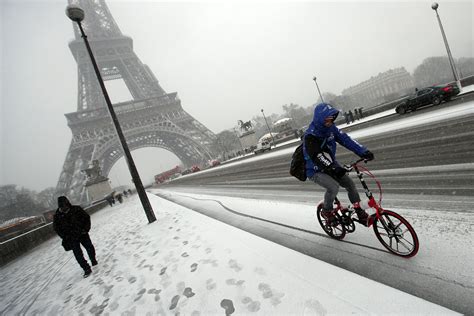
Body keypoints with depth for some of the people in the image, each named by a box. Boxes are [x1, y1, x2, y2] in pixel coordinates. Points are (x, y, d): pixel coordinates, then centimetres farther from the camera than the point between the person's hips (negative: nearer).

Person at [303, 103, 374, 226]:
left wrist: (364, 152, -19)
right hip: (315, 171, -7)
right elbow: (317, 156, -37)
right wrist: (334, 169, -47)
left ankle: (360, 213, 18)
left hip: (331, 166, 7)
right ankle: (326, 211, -1)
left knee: (350, 184, -2)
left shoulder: (331, 128, -4)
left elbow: (346, 140, -9)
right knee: (334, 187, -28)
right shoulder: (310, 136, -27)